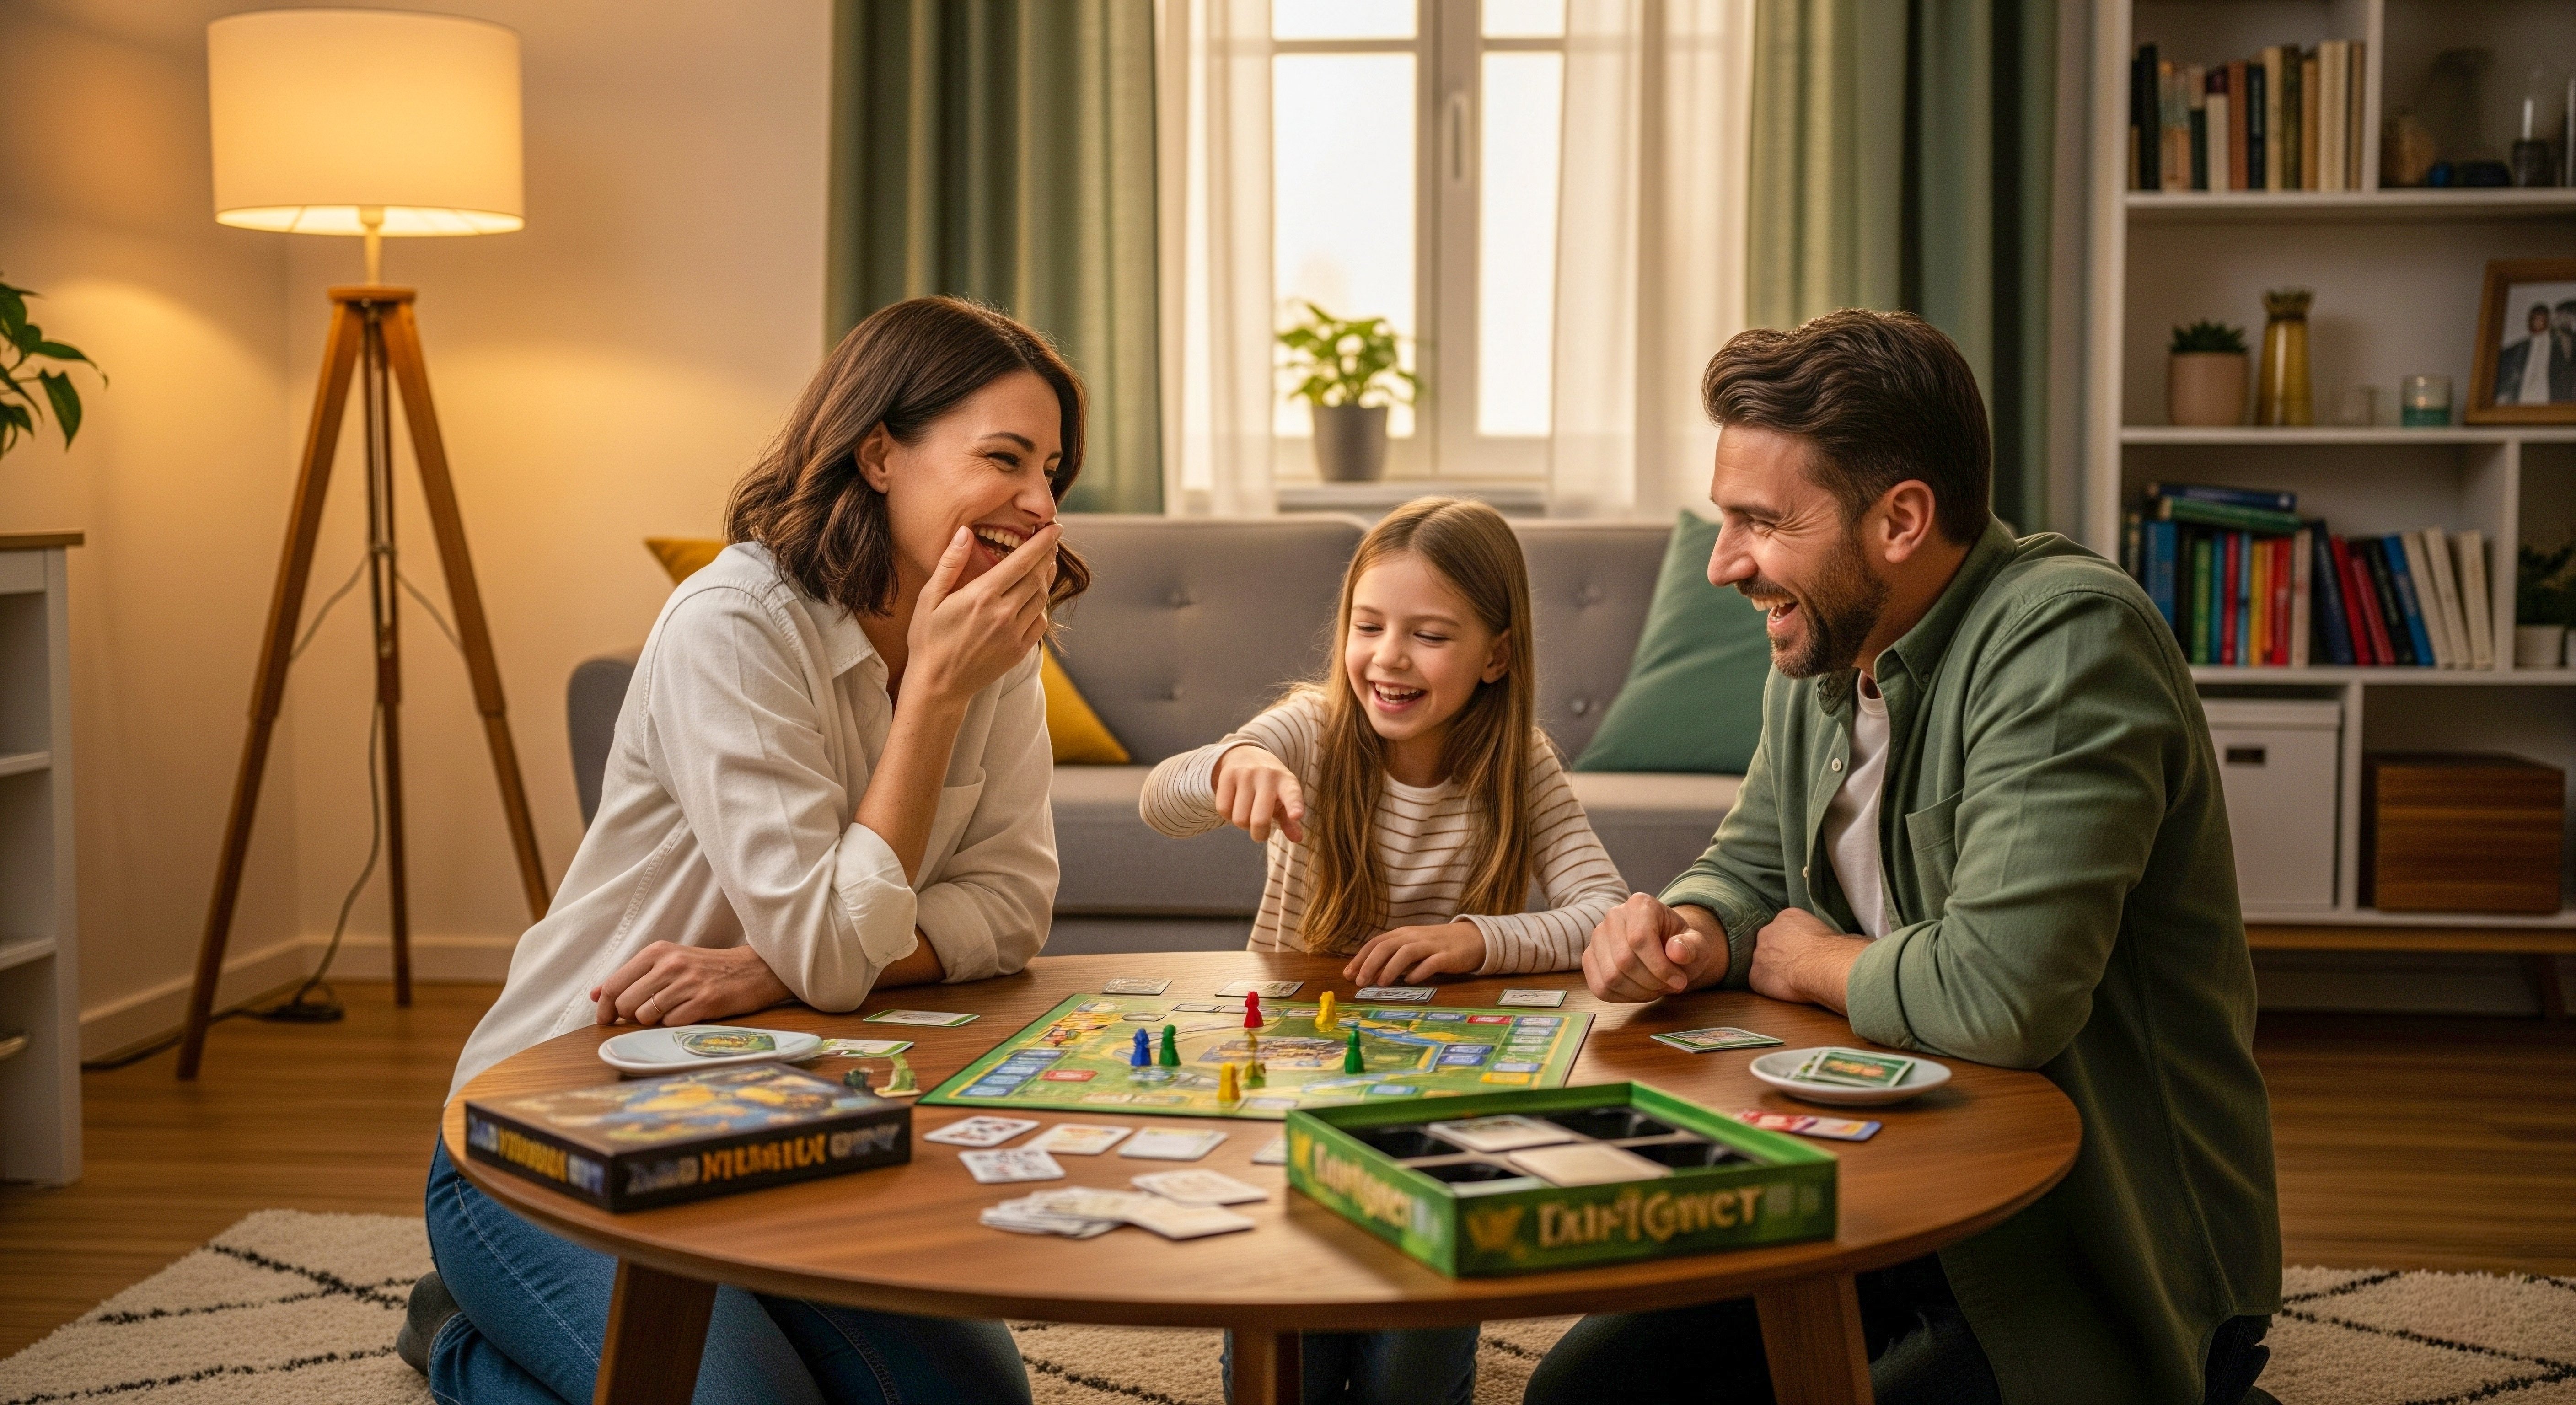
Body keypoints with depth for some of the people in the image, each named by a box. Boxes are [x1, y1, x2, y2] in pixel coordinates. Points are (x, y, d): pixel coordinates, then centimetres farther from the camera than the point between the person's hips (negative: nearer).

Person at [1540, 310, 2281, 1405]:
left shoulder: (2068, 640, -22)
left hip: (2100, 1261, -7)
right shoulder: (1823, 652, 5)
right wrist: (1692, 933, -6)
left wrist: (1807, 961, -12)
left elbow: (2000, 992, -33)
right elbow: (1752, 864, 19)